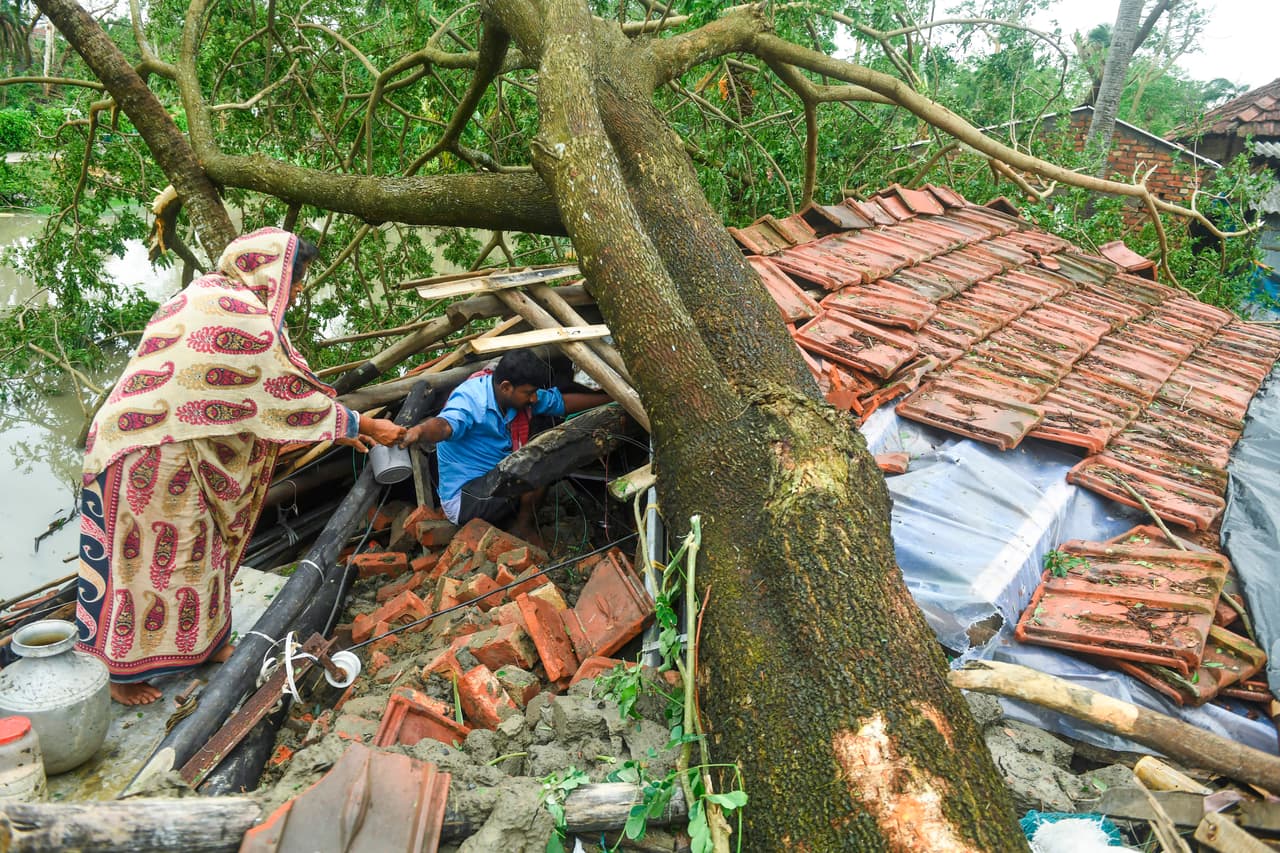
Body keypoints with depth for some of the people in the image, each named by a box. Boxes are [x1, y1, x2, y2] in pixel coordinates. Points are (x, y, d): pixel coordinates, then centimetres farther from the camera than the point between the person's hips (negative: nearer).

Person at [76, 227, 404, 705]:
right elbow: (285, 390, -19)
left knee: (195, 545, 20)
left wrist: (338, 429, 11)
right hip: (150, 454, -10)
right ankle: (117, 669, 21)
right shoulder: (237, 313, -22)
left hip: (177, 446, 10)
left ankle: (202, 643, 36)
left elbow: (269, 388, 13)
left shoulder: (218, 299, 10)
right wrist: (360, 425, -10)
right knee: (143, 557, 4)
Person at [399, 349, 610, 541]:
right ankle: (525, 528, -4)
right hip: (463, 498, -9)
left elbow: (564, 402, 13)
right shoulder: (471, 400, -25)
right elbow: (445, 424, -47)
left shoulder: (517, 396, -1)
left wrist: (611, 398, 15)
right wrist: (418, 431, -69)